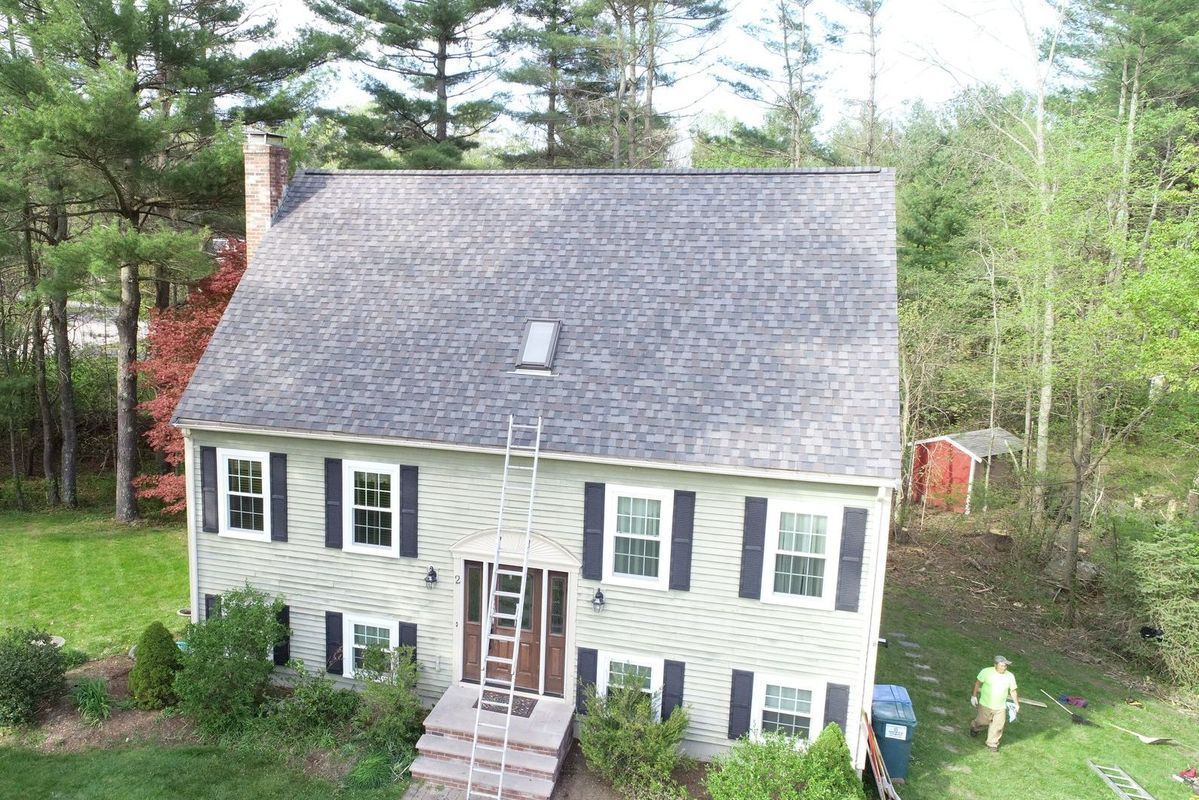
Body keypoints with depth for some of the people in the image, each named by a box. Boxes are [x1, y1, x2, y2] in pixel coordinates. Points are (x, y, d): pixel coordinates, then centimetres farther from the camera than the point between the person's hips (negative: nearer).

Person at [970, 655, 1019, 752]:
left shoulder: (1010, 676, -10)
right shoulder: (986, 672, -17)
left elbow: (1013, 691, 3)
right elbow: (978, 683, -5)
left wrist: (1017, 704, 4)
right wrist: (974, 696, -3)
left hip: (1001, 707, 2)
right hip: (985, 704, -2)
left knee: (998, 726, 7)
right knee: (982, 722, 15)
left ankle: (993, 744, 29)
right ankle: (974, 728, 49)